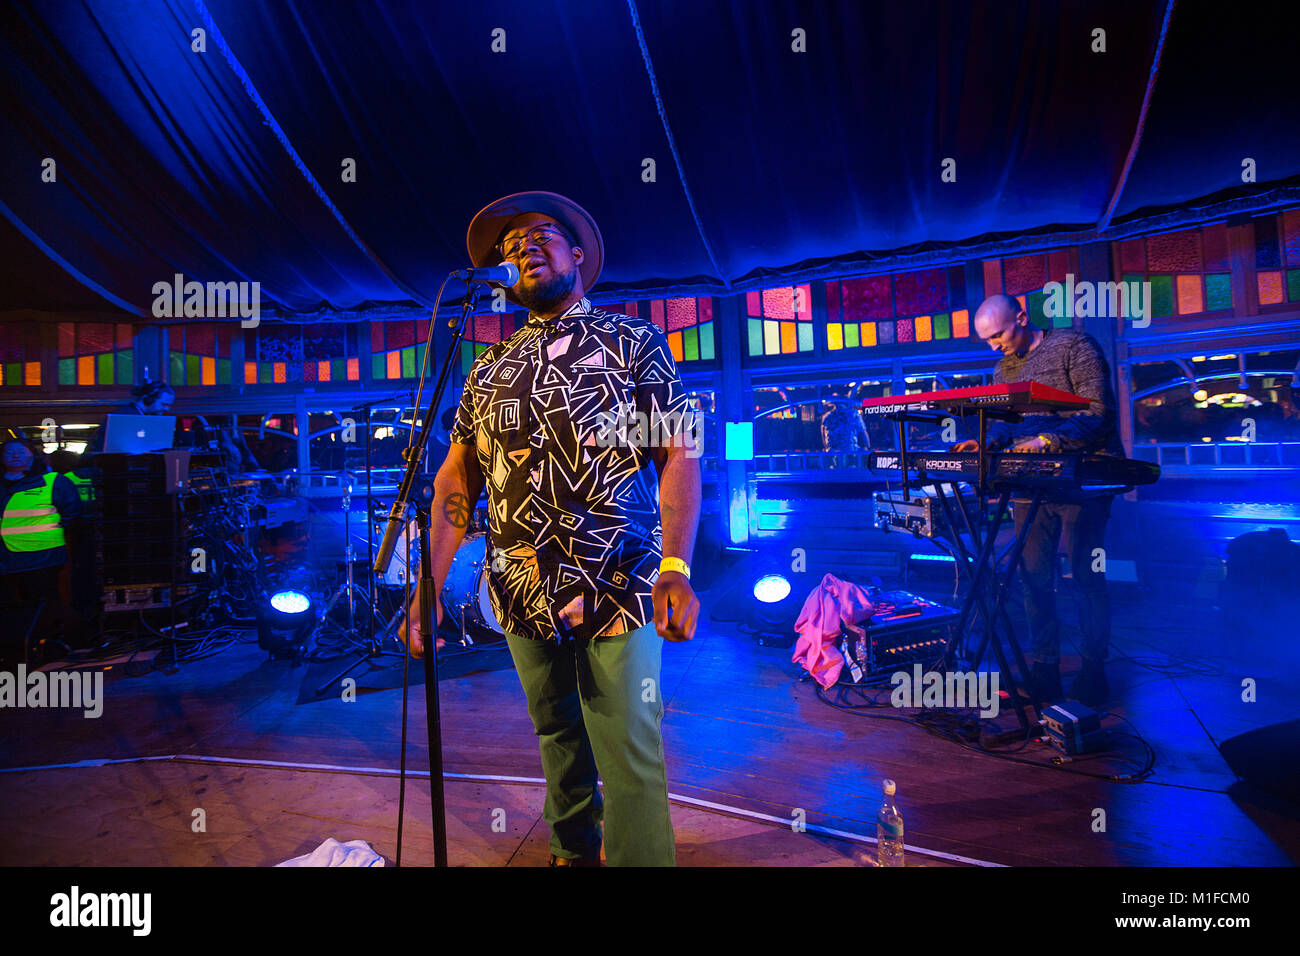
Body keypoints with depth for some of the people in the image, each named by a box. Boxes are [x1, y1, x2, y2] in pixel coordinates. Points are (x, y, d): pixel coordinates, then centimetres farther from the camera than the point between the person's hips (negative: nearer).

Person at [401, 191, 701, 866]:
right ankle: (573, 851, 45)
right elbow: (456, 476, 7)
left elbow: (677, 454, -8)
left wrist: (676, 568, -22)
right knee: (556, 735, 21)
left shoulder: (633, 341, 0)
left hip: (617, 591, -4)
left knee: (630, 759, 1)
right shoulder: (489, 367, 11)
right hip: (521, 596, 5)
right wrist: (429, 585, -3)